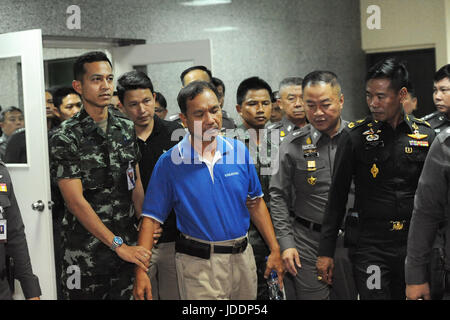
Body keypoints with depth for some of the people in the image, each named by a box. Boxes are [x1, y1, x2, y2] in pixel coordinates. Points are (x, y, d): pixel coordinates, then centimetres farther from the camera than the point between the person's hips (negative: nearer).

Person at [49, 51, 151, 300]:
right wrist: (119, 245, -16)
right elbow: (76, 202, -15)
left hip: (128, 248, 5)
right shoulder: (65, 138, -10)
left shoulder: (126, 129, 8)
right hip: (85, 252, -4)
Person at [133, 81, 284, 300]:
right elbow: (151, 218, -9)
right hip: (199, 264, -4)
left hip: (243, 256, 4)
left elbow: (256, 203, 9)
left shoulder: (239, 150, 1)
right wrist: (141, 272, -17)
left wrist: (275, 250, 5)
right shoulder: (169, 162, -8)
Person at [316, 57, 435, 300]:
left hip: (413, 243, 3)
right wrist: (325, 251, -2)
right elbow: (337, 196, 0)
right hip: (369, 245, -3)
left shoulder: (426, 136, 3)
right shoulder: (355, 136, -4)